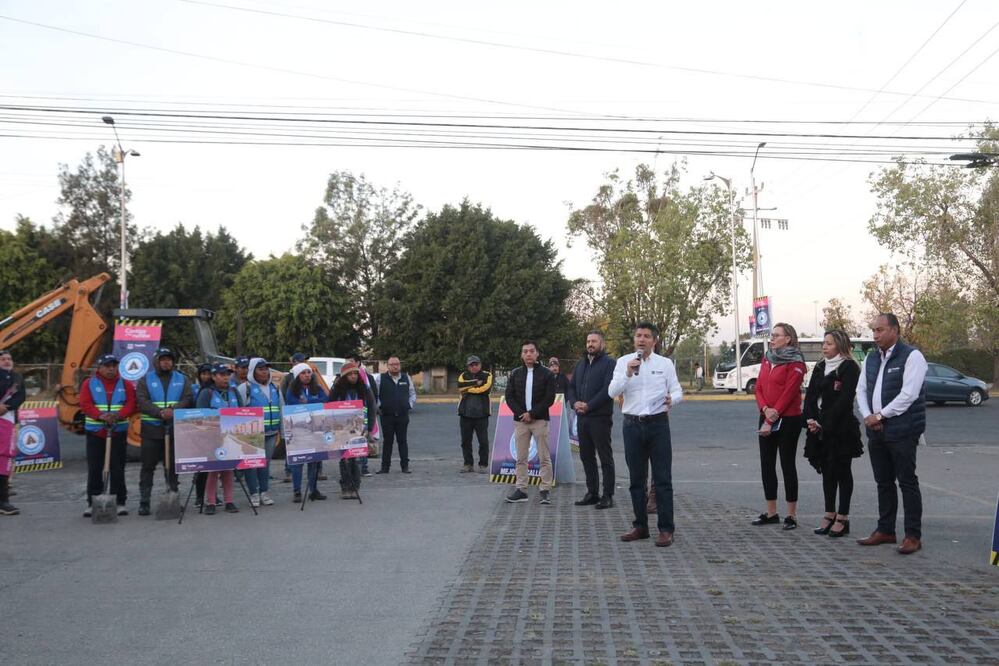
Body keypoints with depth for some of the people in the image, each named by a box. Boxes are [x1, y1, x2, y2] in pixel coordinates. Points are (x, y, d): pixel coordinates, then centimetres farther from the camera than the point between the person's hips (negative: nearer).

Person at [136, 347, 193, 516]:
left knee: (172, 465, 10)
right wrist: (160, 412, -23)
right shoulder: (145, 380, 4)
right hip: (151, 429, -2)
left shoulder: (182, 380, 11)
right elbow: (142, 402, -8)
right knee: (148, 466, 0)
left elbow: (187, 400, -1)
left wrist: (173, 410, -20)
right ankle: (144, 501, 5)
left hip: (175, 428, 2)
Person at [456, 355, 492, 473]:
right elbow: (460, 386, -9)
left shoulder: (487, 375, 4)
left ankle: (483, 465, 8)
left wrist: (468, 389, -6)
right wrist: (476, 382, -10)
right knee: (465, 441, 7)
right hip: (465, 413, 3)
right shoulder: (463, 376, 12)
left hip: (481, 413, -3)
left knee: (483, 441, -1)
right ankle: (468, 464, 17)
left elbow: (486, 388, -14)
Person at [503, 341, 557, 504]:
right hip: (520, 420, 3)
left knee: (544, 457, -2)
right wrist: (521, 413, -8)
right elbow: (509, 397, 6)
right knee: (521, 458, 5)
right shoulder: (515, 374, 10)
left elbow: (549, 398, -6)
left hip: (540, 420, -3)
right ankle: (521, 489, 10)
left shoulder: (546, 374, 0)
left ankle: (545, 490, 1)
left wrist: (532, 413, -12)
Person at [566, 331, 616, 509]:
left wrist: (589, 405, -18)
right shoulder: (581, 364, 17)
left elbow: (608, 389, -16)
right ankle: (592, 493, 21)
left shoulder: (609, 363, -5)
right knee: (586, 456, 12)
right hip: (582, 418, 7)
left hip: (600, 418, -7)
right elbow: (571, 387, 15)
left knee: (605, 457, -1)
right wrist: (574, 403, -5)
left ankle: (608, 495, 4)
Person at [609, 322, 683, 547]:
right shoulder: (623, 362, 4)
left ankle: (666, 529, 2)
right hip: (633, 425, 2)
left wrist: (672, 399, -18)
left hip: (658, 423, -1)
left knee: (662, 479, -2)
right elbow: (612, 392, -5)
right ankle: (640, 526, 20)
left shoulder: (665, 364, 4)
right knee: (636, 479, 9)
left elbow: (677, 391, 5)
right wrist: (628, 373, -19)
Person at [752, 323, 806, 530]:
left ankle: (791, 515, 5)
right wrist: (765, 409, -10)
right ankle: (771, 513, 18)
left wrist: (772, 420, -15)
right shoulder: (767, 359, 13)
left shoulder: (795, 363, -9)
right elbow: (759, 387, 8)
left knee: (787, 465, -2)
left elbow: (788, 393, -14)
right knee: (767, 465, 9)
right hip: (766, 419, 7)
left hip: (788, 420, -7)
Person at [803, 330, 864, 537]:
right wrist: (811, 420, -6)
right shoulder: (819, 367, 14)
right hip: (820, 428, 7)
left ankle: (842, 517, 5)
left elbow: (844, 400, -15)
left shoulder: (849, 368, -8)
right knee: (826, 470, 11)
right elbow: (810, 395, 9)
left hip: (841, 428, -7)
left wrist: (824, 424, -17)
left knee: (842, 471, 0)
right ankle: (830, 514, 19)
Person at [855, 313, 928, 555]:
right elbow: (861, 390, 12)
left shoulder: (911, 356, -9)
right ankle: (885, 530, 22)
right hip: (876, 432, 7)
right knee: (883, 482, 13)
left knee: (907, 482, -2)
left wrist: (880, 415, -14)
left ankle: (913, 535, 4)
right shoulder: (871, 358, 14)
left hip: (902, 432, -7)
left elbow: (908, 394, -18)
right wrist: (867, 416, -5)